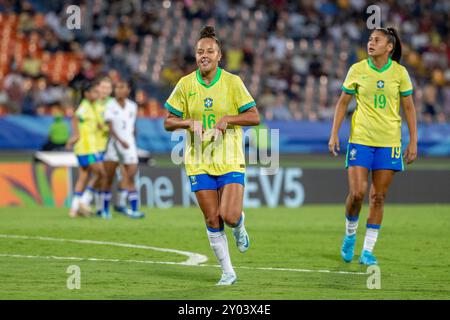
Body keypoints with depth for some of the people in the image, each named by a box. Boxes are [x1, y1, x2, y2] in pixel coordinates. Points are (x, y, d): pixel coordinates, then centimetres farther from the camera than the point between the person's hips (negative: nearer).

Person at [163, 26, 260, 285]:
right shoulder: (186, 84, 1)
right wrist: (188, 122, -14)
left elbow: (254, 117, -3)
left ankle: (239, 228, 23)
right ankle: (228, 272, 14)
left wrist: (227, 118, -17)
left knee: (230, 216, -15)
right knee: (212, 220, 0)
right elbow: (169, 122, 6)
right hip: (199, 163, 2)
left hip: (230, 161, -2)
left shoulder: (232, 82, -4)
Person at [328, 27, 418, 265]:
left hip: (389, 142, 1)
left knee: (378, 197, 1)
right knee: (357, 192, -11)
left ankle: (368, 251, 9)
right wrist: (334, 134, 1)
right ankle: (350, 234, 17)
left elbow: (408, 108, 6)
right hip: (360, 139, -1)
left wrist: (413, 141, 2)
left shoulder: (399, 72, 0)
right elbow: (343, 102, 8)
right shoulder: (357, 70, 0)